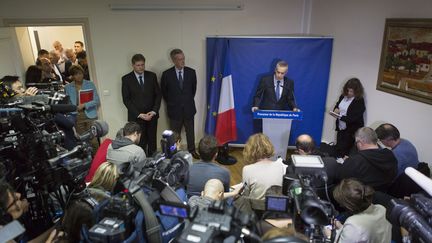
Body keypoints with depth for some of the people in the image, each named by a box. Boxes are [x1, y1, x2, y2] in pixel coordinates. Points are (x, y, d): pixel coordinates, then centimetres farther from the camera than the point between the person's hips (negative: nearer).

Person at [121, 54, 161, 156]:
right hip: (136, 116, -2)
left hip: (152, 115, 2)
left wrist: (154, 111, -7)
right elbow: (126, 100, -5)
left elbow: (158, 94, 5)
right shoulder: (126, 79, -3)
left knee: (152, 140, 10)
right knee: (141, 143, 0)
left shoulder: (152, 76, 3)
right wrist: (139, 114, -12)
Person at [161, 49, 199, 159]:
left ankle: (192, 150, 32)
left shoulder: (191, 72, -4)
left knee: (190, 131, 15)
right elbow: (163, 91, 5)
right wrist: (171, 102, 7)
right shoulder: (167, 74, -9)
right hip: (174, 109, -1)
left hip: (189, 108, 2)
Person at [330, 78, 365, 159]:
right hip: (341, 128, 6)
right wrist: (335, 110, -5)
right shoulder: (343, 96, 2)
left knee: (344, 153, -2)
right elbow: (337, 105, 19)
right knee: (338, 150, 13)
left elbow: (354, 118, -19)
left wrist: (340, 117, -27)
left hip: (351, 131, -6)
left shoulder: (359, 101, -15)